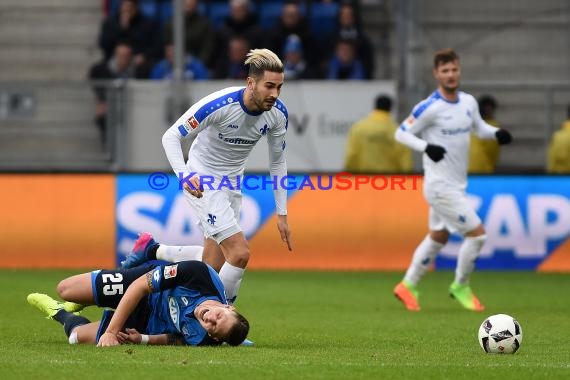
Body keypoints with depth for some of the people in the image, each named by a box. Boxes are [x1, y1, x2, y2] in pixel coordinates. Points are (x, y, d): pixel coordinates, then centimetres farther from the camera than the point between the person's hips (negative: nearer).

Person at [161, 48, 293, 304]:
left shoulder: (278, 113, -10)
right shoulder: (219, 105, -28)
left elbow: (277, 161, 5)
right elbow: (171, 137, -20)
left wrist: (282, 213, 6)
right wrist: (184, 176, -37)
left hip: (231, 184, 7)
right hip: (201, 182, -7)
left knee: (214, 268, 7)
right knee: (239, 253, -18)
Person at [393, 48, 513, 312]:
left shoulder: (469, 102, 4)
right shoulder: (430, 108, -17)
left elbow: (479, 127, 19)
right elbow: (401, 133, -11)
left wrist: (497, 133, -3)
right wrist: (426, 147, -27)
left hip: (457, 185, 8)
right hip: (440, 186, -8)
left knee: (438, 237, 20)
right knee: (477, 233, -10)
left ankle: (408, 286, 34)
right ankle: (460, 287, 9)